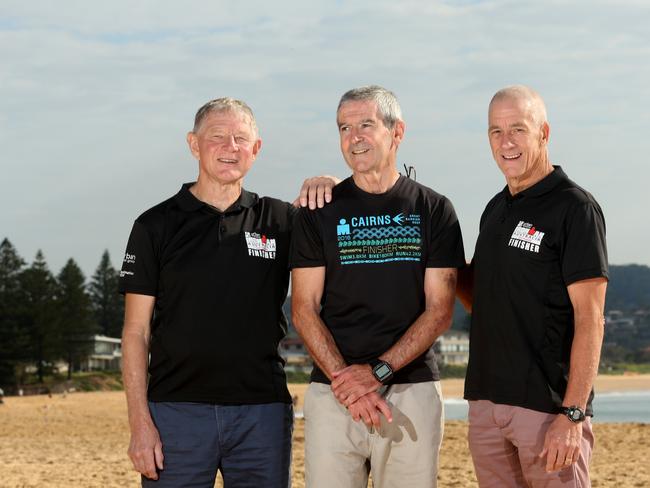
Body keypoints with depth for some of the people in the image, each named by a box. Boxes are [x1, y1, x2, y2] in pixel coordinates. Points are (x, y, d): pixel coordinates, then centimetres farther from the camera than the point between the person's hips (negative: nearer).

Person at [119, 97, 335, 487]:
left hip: (263, 412, 2)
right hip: (177, 410, -1)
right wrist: (140, 422, -7)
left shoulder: (280, 220, 9)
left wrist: (325, 187, -4)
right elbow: (137, 332, 3)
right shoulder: (156, 225, 5)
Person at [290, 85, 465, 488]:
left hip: (413, 390, 0)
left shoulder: (433, 210, 6)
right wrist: (345, 379, -12)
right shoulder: (320, 212, 8)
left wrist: (377, 371, -11)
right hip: (332, 393, 1)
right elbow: (304, 309, 3)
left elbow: (440, 311, 1)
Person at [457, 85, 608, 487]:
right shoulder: (496, 209, 15)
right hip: (486, 402, 7)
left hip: (549, 406, -7)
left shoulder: (575, 208, -8)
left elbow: (590, 318, -13)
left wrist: (573, 415, -20)